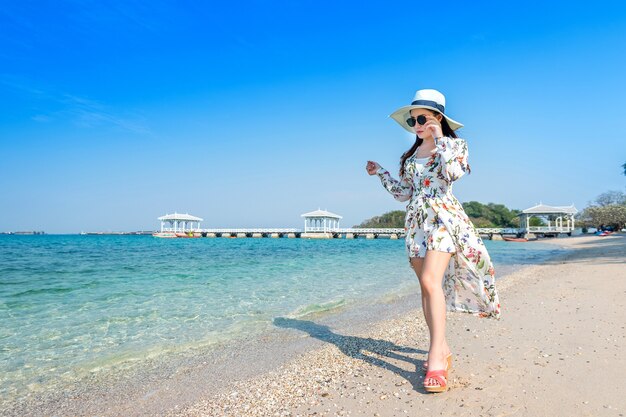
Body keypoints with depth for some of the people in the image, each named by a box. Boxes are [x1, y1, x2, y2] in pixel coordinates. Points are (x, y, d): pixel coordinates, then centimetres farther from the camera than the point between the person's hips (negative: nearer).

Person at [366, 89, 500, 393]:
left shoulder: (454, 144, 3)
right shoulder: (412, 154, 18)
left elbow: (452, 173, -19)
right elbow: (403, 193, 18)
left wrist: (440, 139, -11)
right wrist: (380, 172, 19)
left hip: (443, 217, -6)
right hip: (416, 221, 6)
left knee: (431, 281, -22)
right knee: (426, 286, 4)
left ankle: (436, 358, -20)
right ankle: (442, 350, 15)